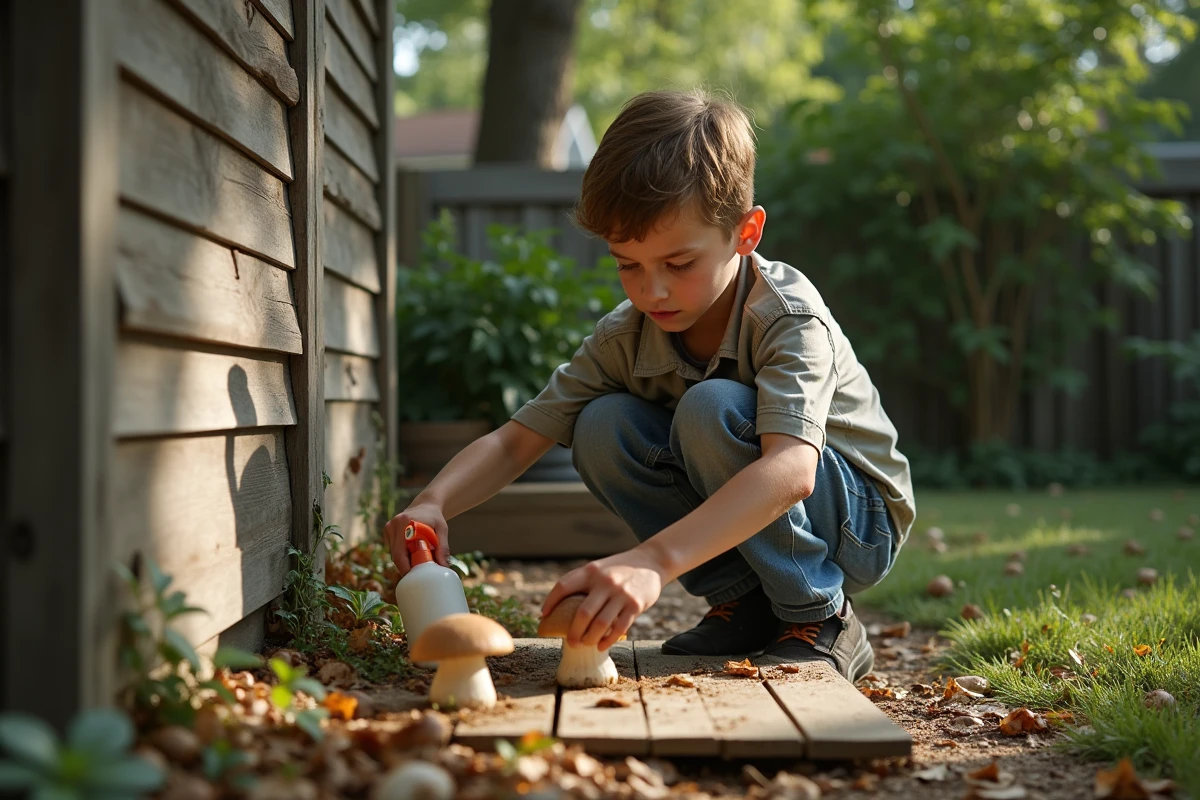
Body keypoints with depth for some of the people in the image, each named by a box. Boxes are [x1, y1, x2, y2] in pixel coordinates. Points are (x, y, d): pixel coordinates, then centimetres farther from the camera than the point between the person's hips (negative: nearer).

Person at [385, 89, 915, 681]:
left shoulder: (787, 316, -27)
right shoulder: (627, 336, -10)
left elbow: (791, 470, -44)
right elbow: (517, 439, -10)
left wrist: (652, 559, -57)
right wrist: (433, 503, -32)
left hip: (859, 523, -5)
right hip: (749, 526, 5)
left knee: (711, 411, -31)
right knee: (602, 428, -17)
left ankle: (819, 620, -14)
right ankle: (744, 606, -5)